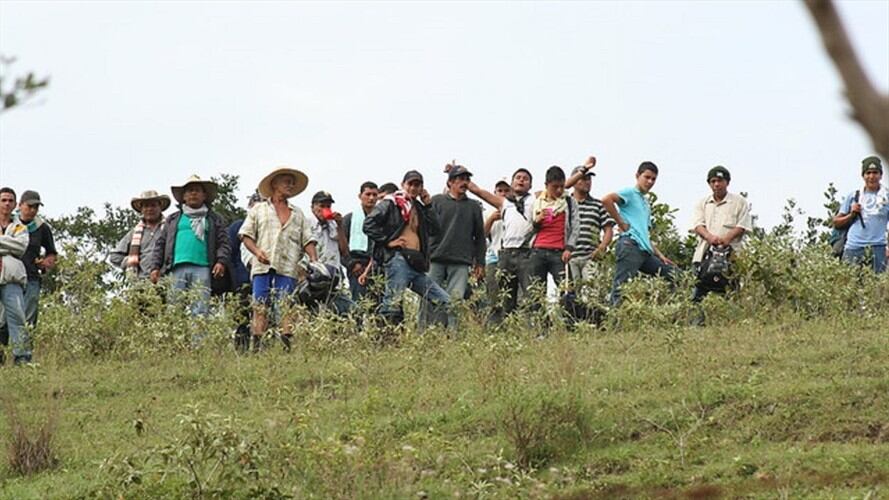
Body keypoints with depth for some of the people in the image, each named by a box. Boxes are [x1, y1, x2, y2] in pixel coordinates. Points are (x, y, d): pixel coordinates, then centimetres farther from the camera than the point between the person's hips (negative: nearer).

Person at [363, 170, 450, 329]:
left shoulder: (419, 208, 25)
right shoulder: (391, 204, 4)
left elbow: (434, 229, 15)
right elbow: (369, 225, -5)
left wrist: (427, 205, 12)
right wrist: (388, 241, -10)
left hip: (416, 264, 8)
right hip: (398, 258, -7)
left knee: (443, 301, 3)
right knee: (392, 304, -14)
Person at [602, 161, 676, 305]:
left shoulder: (646, 204, 28)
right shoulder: (630, 193, 2)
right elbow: (606, 199, -18)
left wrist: (659, 255, 21)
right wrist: (621, 223, -12)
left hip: (645, 251, 9)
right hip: (631, 245, -9)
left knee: (670, 272, 9)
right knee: (622, 284, -13)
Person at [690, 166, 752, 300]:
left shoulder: (739, 202, 8)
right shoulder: (703, 203, 19)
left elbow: (742, 226, 0)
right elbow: (697, 224, 6)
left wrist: (727, 238, -18)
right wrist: (709, 236, -16)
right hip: (705, 254, 3)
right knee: (699, 292, -2)